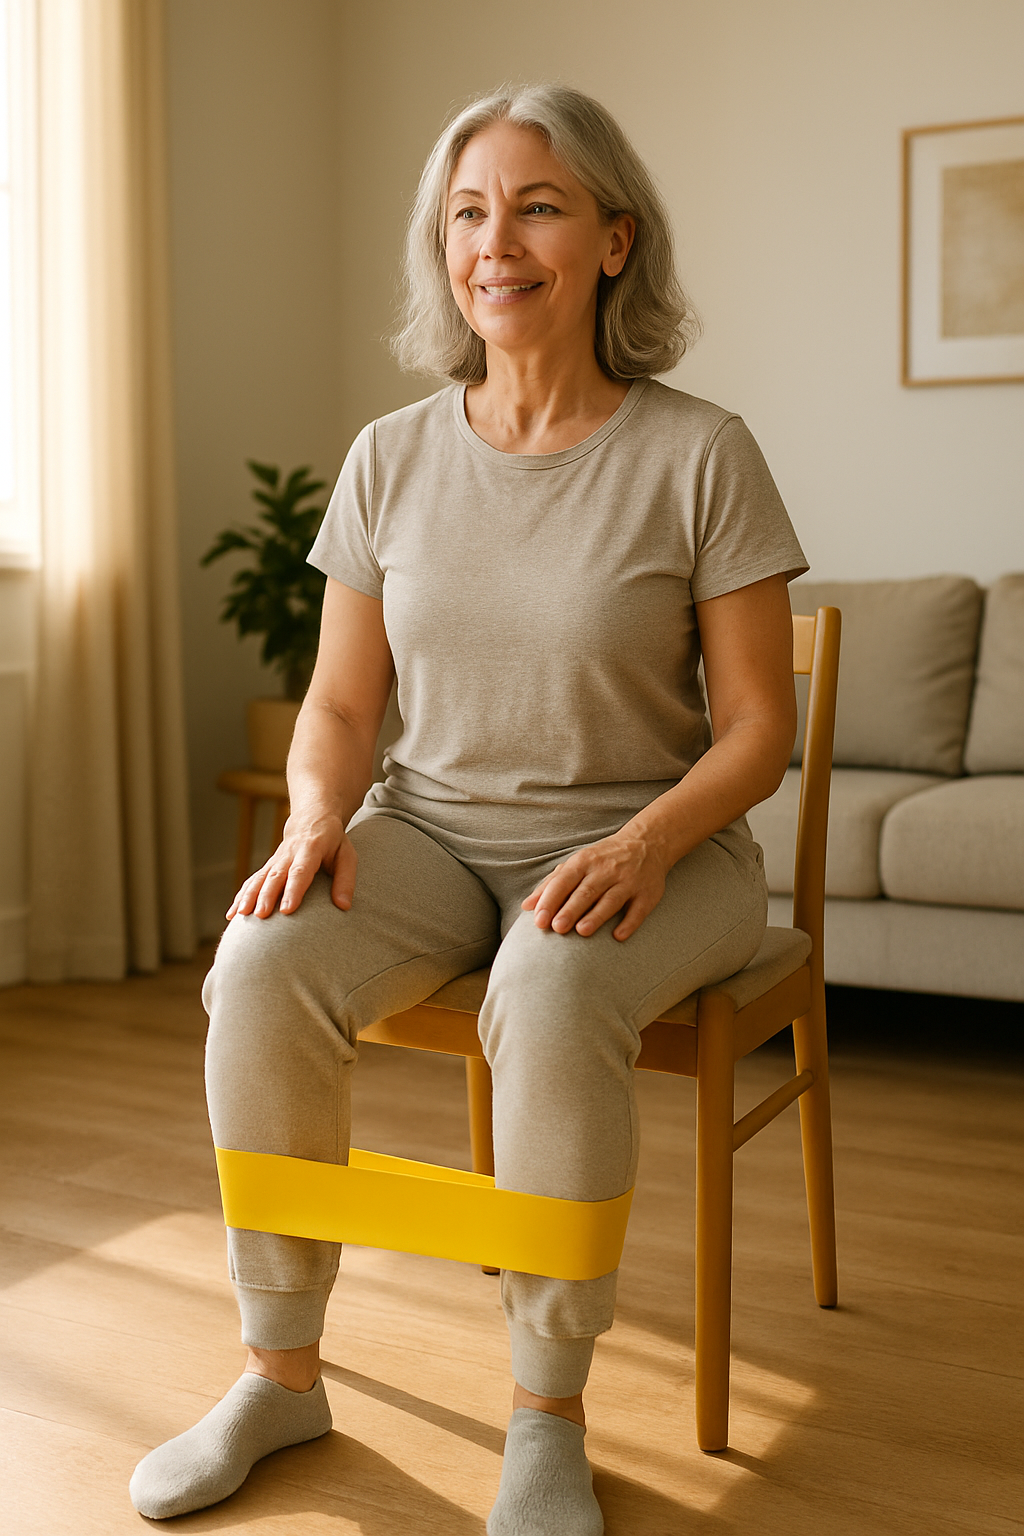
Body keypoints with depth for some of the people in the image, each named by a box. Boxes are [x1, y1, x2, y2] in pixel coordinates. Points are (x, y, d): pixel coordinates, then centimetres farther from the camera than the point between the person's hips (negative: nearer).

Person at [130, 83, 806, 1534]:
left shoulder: (699, 453, -7)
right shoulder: (392, 459, 3)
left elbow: (759, 725, -6)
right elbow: (339, 704, 8)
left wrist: (644, 843, -23)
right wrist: (317, 819, -13)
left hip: (647, 846, -3)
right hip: (433, 829, 3)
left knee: (550, 1000, -37)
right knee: (262, 967, -26)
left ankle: (548, 1415, -14)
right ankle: (281, 1373, -6)